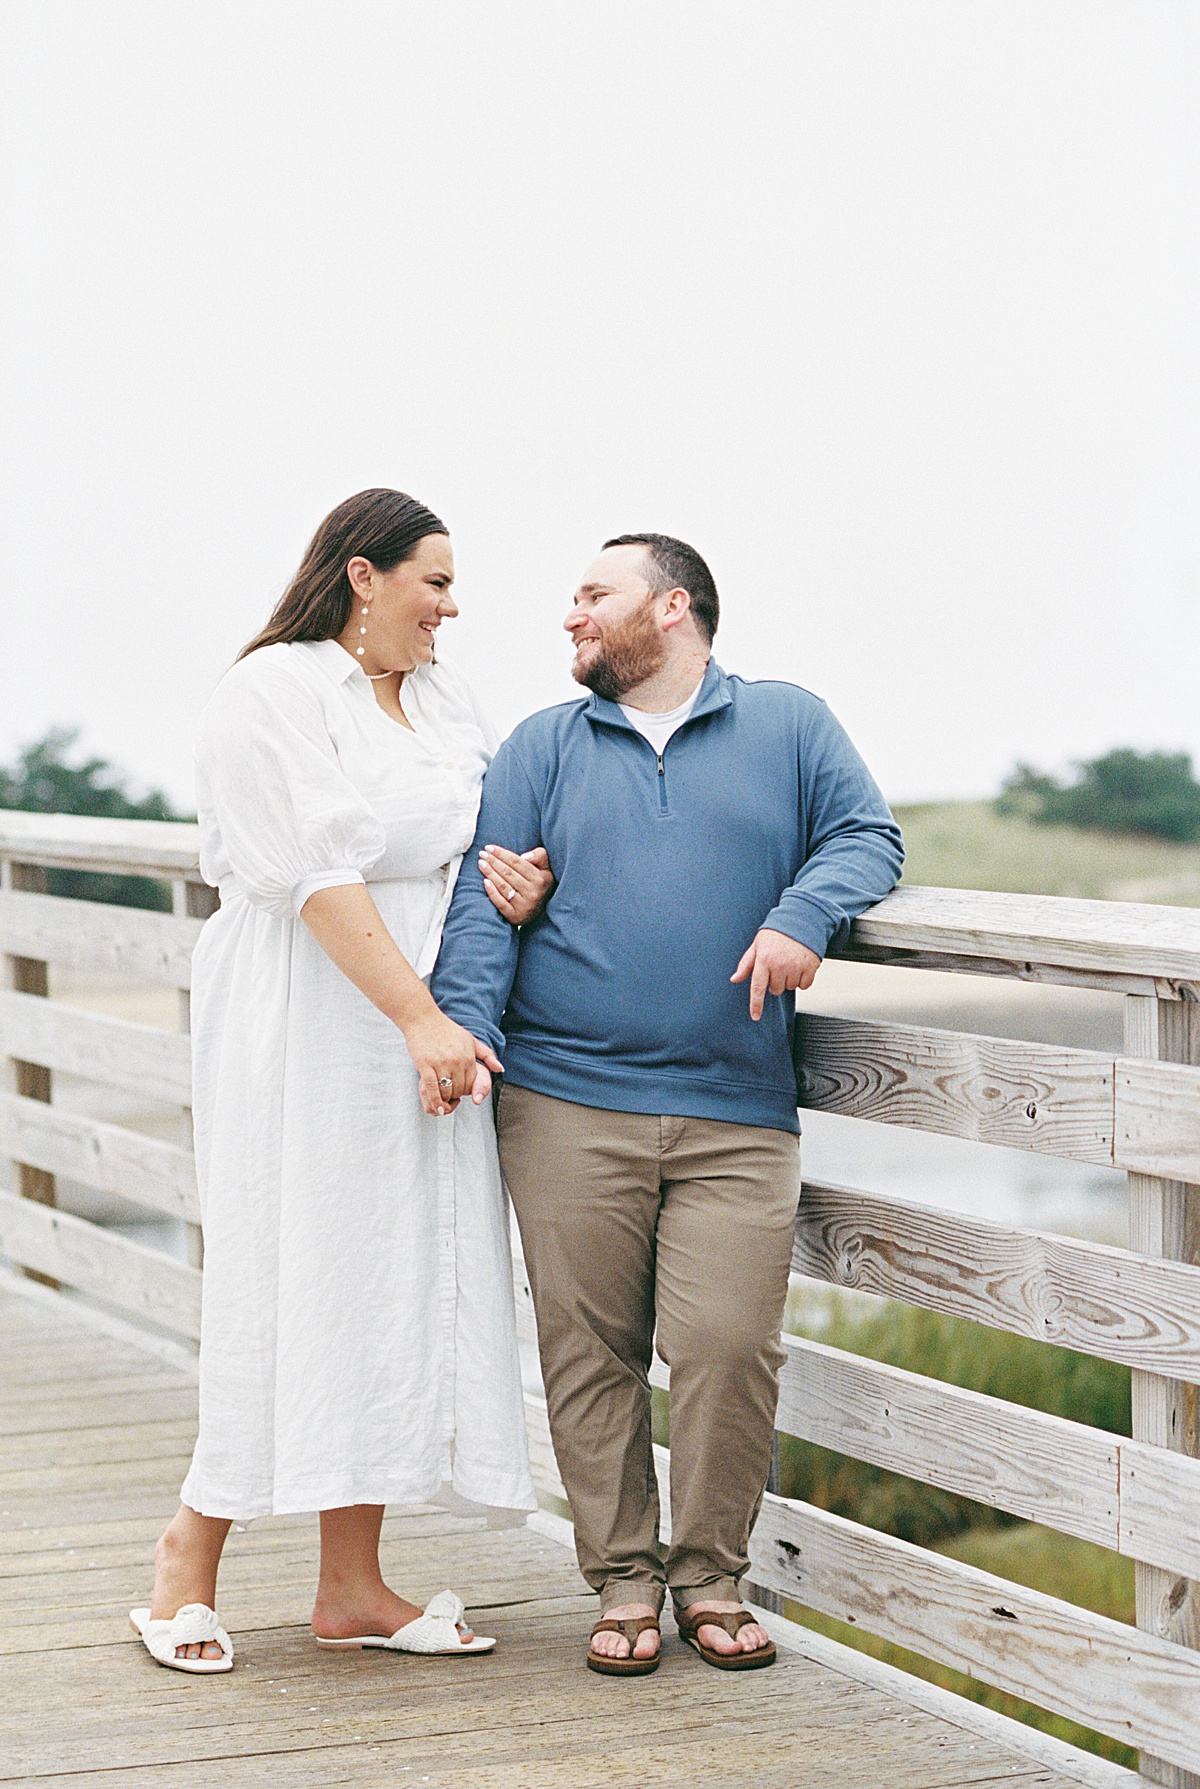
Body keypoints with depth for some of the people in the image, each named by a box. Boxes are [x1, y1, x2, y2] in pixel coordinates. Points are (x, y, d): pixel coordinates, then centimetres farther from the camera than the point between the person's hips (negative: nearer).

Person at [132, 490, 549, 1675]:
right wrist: (421, 1021, -22)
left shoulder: (443, 698, 15)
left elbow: (493, 828, 23)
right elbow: (322, 877, -17)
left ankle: (352, 1587, 10)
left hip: (426, 1019, 8)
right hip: (308, 1028, -7)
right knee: (292, 1277, -6)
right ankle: (190, 1560, 8)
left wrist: (519, 873, -2)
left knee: (401, 1281, 5)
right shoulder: (272, 694, -10)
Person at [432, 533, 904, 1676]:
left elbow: (866, 836, 7)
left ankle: (710, 1575, 9)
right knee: (589, 1348, 0)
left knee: (729, 1346, -9)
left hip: (737, 1119, -1)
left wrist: (804, 915, -13)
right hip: (566, 1108, 1)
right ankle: (623, 1577, 13)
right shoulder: (542, 748, 14)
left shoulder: (788, 726, 14)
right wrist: (465, 1024, -9)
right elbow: (485, 898, 7)